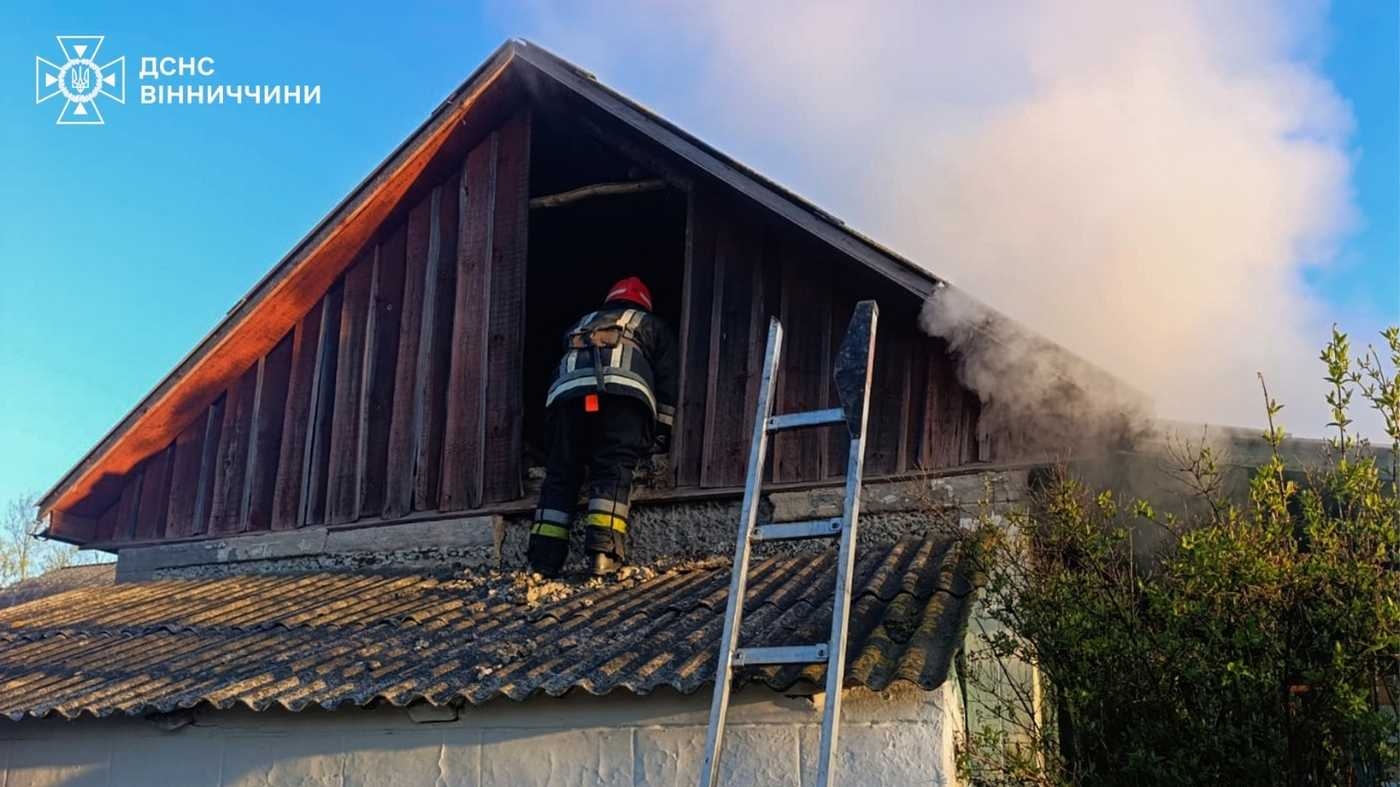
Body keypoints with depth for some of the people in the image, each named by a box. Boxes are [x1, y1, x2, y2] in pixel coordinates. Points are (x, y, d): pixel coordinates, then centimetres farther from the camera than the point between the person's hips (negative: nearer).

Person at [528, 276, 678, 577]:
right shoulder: (653, 326, 34)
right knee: (614, 472, -6)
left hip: (566, 393, 2)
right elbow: (666, 378, 20)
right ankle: (603, 553, -21)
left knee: (560, 474, 3)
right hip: (622, 392, -2)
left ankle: (544, 560, -5)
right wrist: (662, 432, 18)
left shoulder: (580, 325, 41)